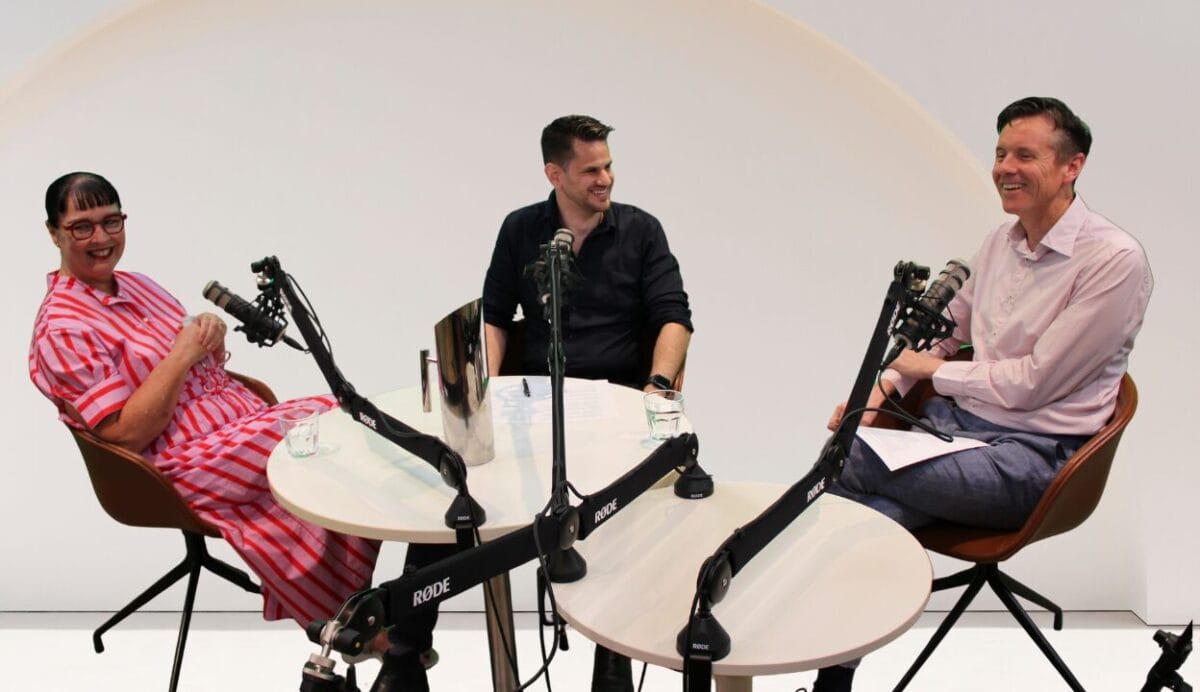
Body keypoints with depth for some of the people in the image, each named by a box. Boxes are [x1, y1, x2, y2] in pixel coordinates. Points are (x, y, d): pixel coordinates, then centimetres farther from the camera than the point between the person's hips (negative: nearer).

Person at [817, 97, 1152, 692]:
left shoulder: (1115, 260, -13)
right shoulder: (1000, 242, 10)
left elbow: (1032, 382, -15)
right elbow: (944, 328, 22)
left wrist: (934, 370, -3)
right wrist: (884, 385, 5)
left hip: (1032, 457, -6)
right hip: (955, 421, 6)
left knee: (848, 462, -25)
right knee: (869, 517, -23)